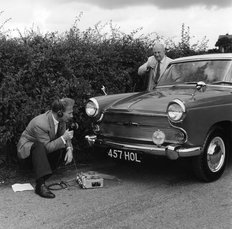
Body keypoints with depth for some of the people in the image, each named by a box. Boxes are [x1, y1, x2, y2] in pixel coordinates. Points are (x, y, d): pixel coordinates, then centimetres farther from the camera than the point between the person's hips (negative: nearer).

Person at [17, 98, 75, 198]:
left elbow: (65, 137, 2)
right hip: (26, 151, -7)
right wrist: (63, 138, -33)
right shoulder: (40, 124, -32)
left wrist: (69, 149, -17)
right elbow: (47, 147, -30)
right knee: (39, 146, -37)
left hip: (42, 149, 7)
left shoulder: (61, 119, -10)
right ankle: (40, 184, -40)